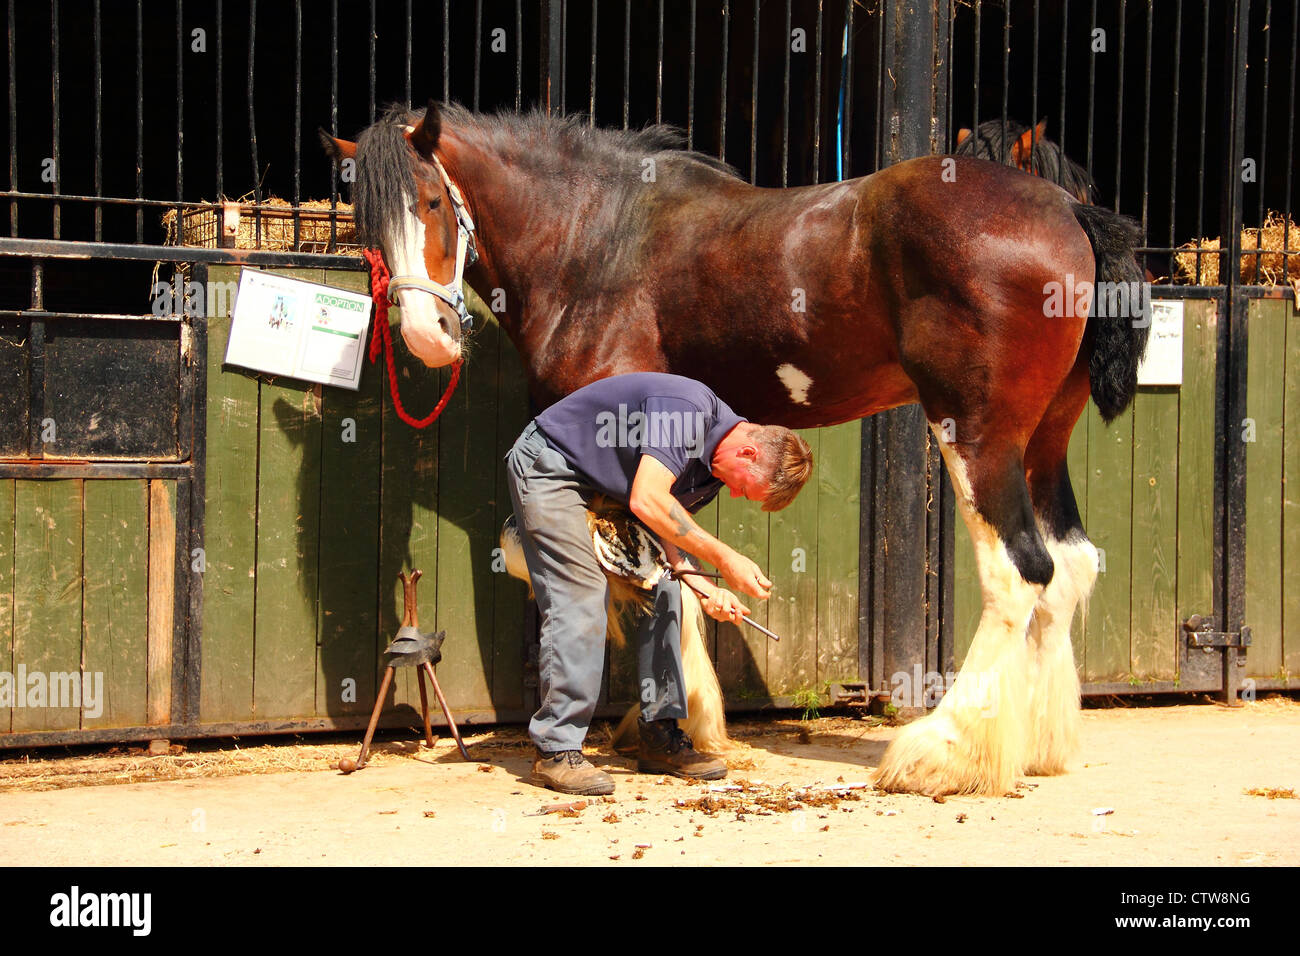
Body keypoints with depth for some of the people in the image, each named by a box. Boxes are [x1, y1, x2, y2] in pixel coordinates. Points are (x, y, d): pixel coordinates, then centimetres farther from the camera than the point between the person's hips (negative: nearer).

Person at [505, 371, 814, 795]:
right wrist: (724, 558, -36)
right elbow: (648, 502, -38)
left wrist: (705, 588, -15)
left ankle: (661, 738, 8)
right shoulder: (686, 410, -30)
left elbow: (672, 523, 3)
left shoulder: (713, 470, -2)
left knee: (663, 592, 3)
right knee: (581, 598, -19)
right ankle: (556, 752, -16)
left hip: (604, 488, 9)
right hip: (547, 468, -9)